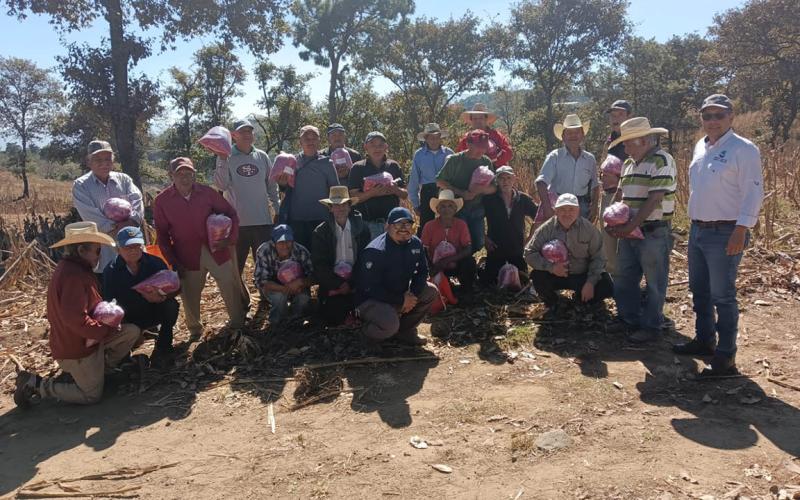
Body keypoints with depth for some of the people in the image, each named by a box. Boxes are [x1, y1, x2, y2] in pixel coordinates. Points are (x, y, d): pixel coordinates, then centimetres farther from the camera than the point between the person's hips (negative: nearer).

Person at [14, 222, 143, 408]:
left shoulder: (74, 268, 7)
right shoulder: (73, 276, -27)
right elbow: (74, 318, -34)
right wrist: (106, 330, -22)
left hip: (87, 338, 10)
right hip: (76, 348, -10)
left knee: (132, 332, 4)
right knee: (92, 395, 2)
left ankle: (97, 369, 11)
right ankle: (35, 384, 6)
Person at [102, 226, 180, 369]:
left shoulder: (155, 262, -13)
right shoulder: (111, 270, -13)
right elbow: (108, 301, -17)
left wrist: (162, 297, -38)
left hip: (153, 313, 1)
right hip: (127, 319, -1)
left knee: (171, 305, -28)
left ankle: (162, 349, -11)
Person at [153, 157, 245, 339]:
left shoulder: (207, 193, -3)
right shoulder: (162, 201, -4)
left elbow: (231, 214, 5)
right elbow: (162, 235, 2)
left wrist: (230, 239, -10)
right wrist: (173, 261, -4)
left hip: (217, 251, 1)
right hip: (188, 258, 0)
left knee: (231, 288, 6)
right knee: (190, 295, 7)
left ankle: (238, 321, 28)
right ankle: (195, 329, 30)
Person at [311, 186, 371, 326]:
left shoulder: (361, 228, -2)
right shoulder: (321, 232, -4)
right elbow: (319, 264, -7)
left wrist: (352, 283, -12)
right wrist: (339, 284, -14)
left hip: (356, 282, 1)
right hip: (331, 282, 0)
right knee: (332, 320, -11)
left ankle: (352, 309, 26)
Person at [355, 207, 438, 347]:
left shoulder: (415, 243, -2)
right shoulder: (375, 251, -25)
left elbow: (422, 271, 4)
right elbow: (369, 288, -26)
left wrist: (412, 294, -16)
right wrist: (401, 300, -24)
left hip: (401, 294, 8)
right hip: (370, 300, -7)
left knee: (431, 292, -8)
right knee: (390, 324, -35)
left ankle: (405, 331, 7)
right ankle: (369, 332, 3)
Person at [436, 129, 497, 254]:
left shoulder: (486, 162, 4)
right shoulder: (455, 160, -7)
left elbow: (493, 188, 5)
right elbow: (440, 182, -6)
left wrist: (480, 189, -19)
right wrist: (461, 193, -16)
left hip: (477, 210, 4)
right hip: (458, 209, -4)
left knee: (478, 244, 6)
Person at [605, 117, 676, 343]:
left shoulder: (661, 161, -13)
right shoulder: (629, 164, 13)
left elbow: (654, 200, -19)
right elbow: (620, 195, 17)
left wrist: (629, 227, -19)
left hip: (654, 233, -8)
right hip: (629, 231, 8)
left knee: (655, 282, 4)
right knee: (623, 278, 14)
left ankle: (651, 326, 15)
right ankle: (629, 319, 28)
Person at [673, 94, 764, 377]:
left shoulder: (743, 149, -11)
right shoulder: (700, 147, 12)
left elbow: (753, 193, -15)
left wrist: (740, 231, -21)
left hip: (724, 234, -8)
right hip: (697, 230, 8)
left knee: (722, 297, -4)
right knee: (699, 291, 18)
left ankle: (725, 358, 5)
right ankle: (704, 340, 34)